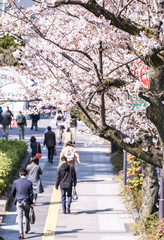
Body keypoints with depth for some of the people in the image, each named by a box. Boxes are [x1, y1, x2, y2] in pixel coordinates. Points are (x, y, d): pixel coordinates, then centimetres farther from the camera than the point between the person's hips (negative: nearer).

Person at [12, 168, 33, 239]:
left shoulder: (15, 182, -7)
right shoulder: (29, 182, -8)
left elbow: (13, 192, 3)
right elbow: (31, 193, -5)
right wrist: (31, 203, 3)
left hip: (19, 202, -1)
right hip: (27, 201, 1)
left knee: (20, 217, 1)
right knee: (27, 216, 21)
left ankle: (21, 233, -8)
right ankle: (27, 229, 38)